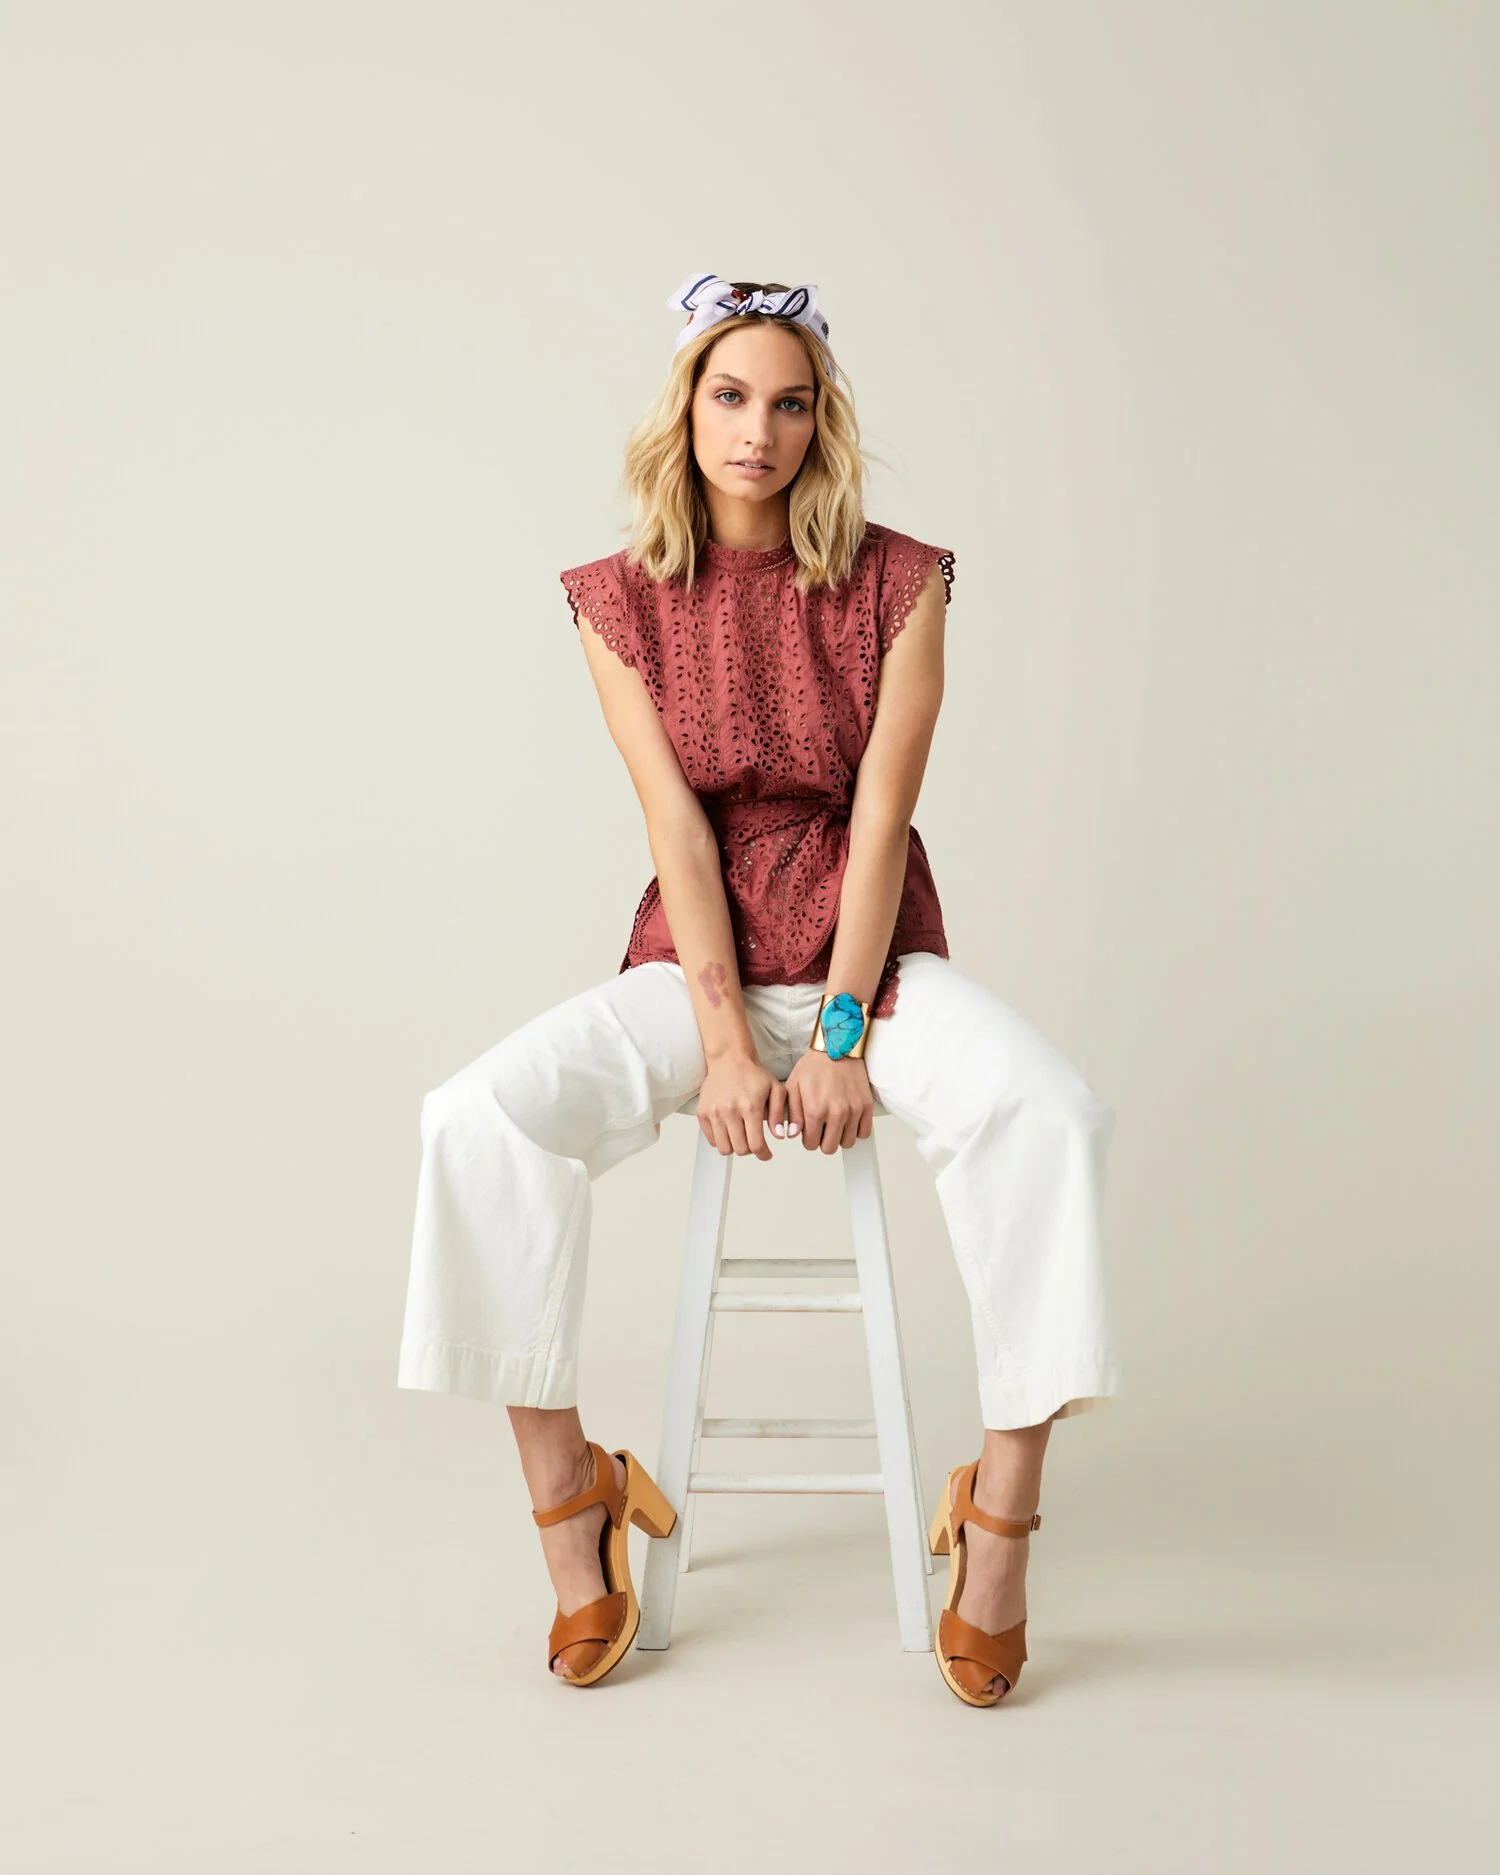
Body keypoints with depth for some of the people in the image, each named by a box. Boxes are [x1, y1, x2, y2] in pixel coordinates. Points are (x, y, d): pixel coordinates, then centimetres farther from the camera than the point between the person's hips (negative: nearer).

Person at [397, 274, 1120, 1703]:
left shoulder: (896, 583, -1)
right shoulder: (623, 602, 1)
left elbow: (879, 816, -9)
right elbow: (676, 826, -8)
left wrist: (843, 1036, -17)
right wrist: (726, 1043, -16)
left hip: (872, 955, 0)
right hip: (694, 961, 1)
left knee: (1049, 1112, -31)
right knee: (479, 1115, -25)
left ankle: (1000, 1510, -18)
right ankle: (568, 1500, -11)